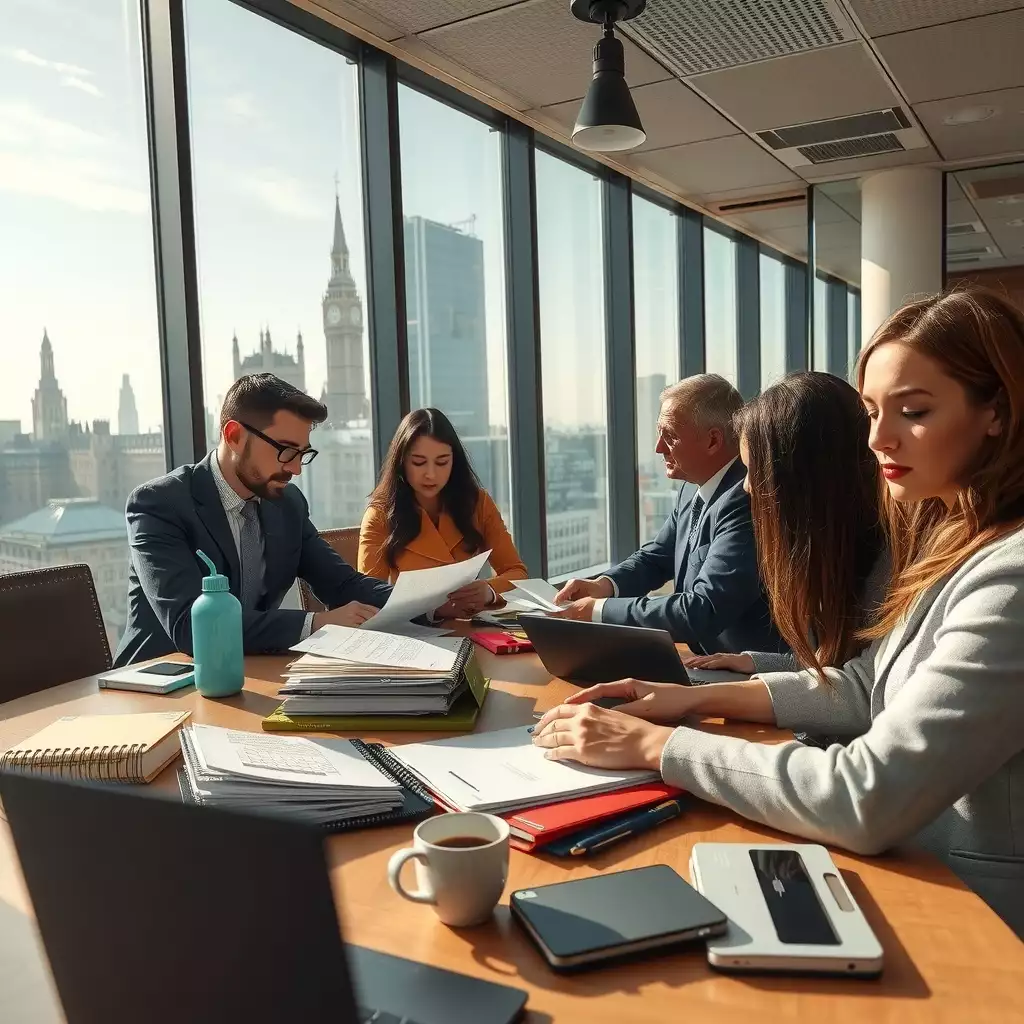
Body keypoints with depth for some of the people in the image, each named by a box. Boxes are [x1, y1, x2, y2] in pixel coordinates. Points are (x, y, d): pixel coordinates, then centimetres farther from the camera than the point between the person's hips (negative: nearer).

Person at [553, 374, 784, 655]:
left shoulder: (745, 501, -23)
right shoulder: (694, 489, 4)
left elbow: (702, 613, -27)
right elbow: (656, 557, 17)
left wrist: (601, 610, -21)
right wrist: (606, 585, -2)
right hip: (705, 664, 7)